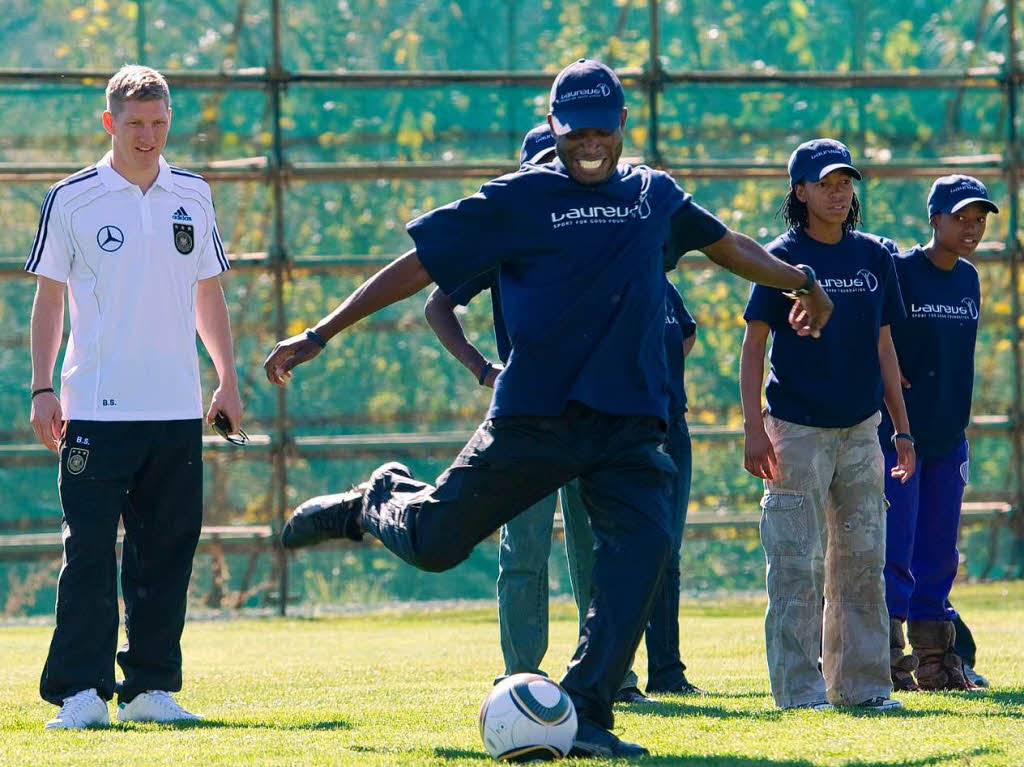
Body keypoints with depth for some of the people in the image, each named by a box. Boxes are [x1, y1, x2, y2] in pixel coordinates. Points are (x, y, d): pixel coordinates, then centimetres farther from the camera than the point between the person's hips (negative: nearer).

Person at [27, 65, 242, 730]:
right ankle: (81, 692, -7)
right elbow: (49, 298, 3)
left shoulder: (193, 196, 10)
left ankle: (150, 687, 12)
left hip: (177, 408, 4)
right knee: (89, 550, -7)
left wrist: (229, 381, 13)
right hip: (95, 406, -4)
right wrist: (42, 389, -3)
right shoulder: (73, 199, 0)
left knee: (167, 550, 5)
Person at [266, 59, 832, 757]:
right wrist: (321, 334, -4)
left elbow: (726, 244, 32)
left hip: (631, 421, 3)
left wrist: (802, 282, 43)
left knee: (643, 545, -18)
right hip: (536, 414, -3)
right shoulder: (519, 199, 0)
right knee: (435, 540, -1)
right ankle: (379, 502, 36)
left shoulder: (655, 194, 14)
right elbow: (420, 266, 0)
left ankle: (585, 716, -15)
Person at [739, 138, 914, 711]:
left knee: (863, 561, 6)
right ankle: (800, 689, -3)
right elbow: (753, 345, -5)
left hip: (860, 429, 5)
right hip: (797, 430, -5)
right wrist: (754, 430, -14)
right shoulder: (783, 257, -4)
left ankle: (862, 685, 13)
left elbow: (883, 347, 15)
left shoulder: (875, 256, 10)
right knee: (798, 565, -7)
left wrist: (903, 430, 12)